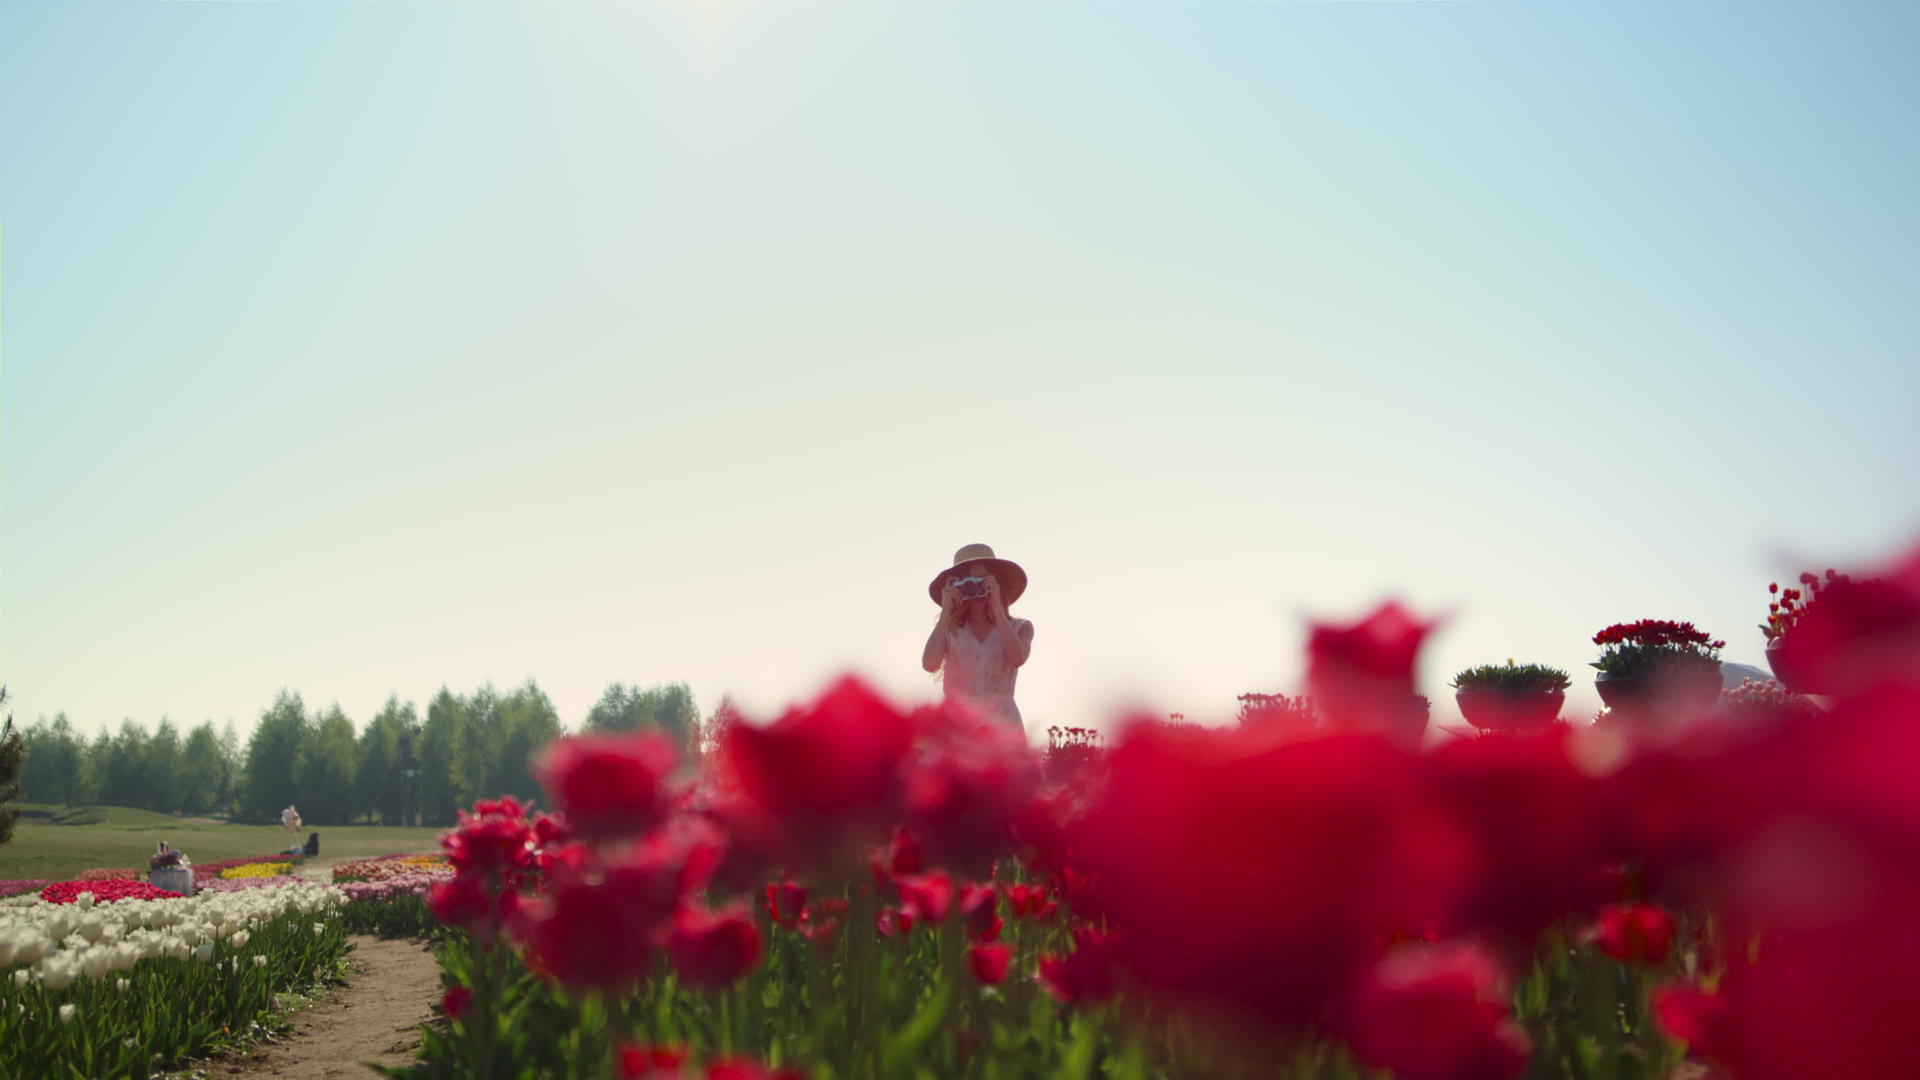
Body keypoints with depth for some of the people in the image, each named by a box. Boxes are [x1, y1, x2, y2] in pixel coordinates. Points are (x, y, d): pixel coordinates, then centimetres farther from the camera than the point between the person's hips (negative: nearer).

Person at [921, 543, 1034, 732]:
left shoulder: (1020, 628, 11)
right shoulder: (949, 631, 10)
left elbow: (1018, 658, -11)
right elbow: (929, 664, -8)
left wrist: (997, 606, -6)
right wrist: (946, 612, -3)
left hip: (1002, 723, 0)